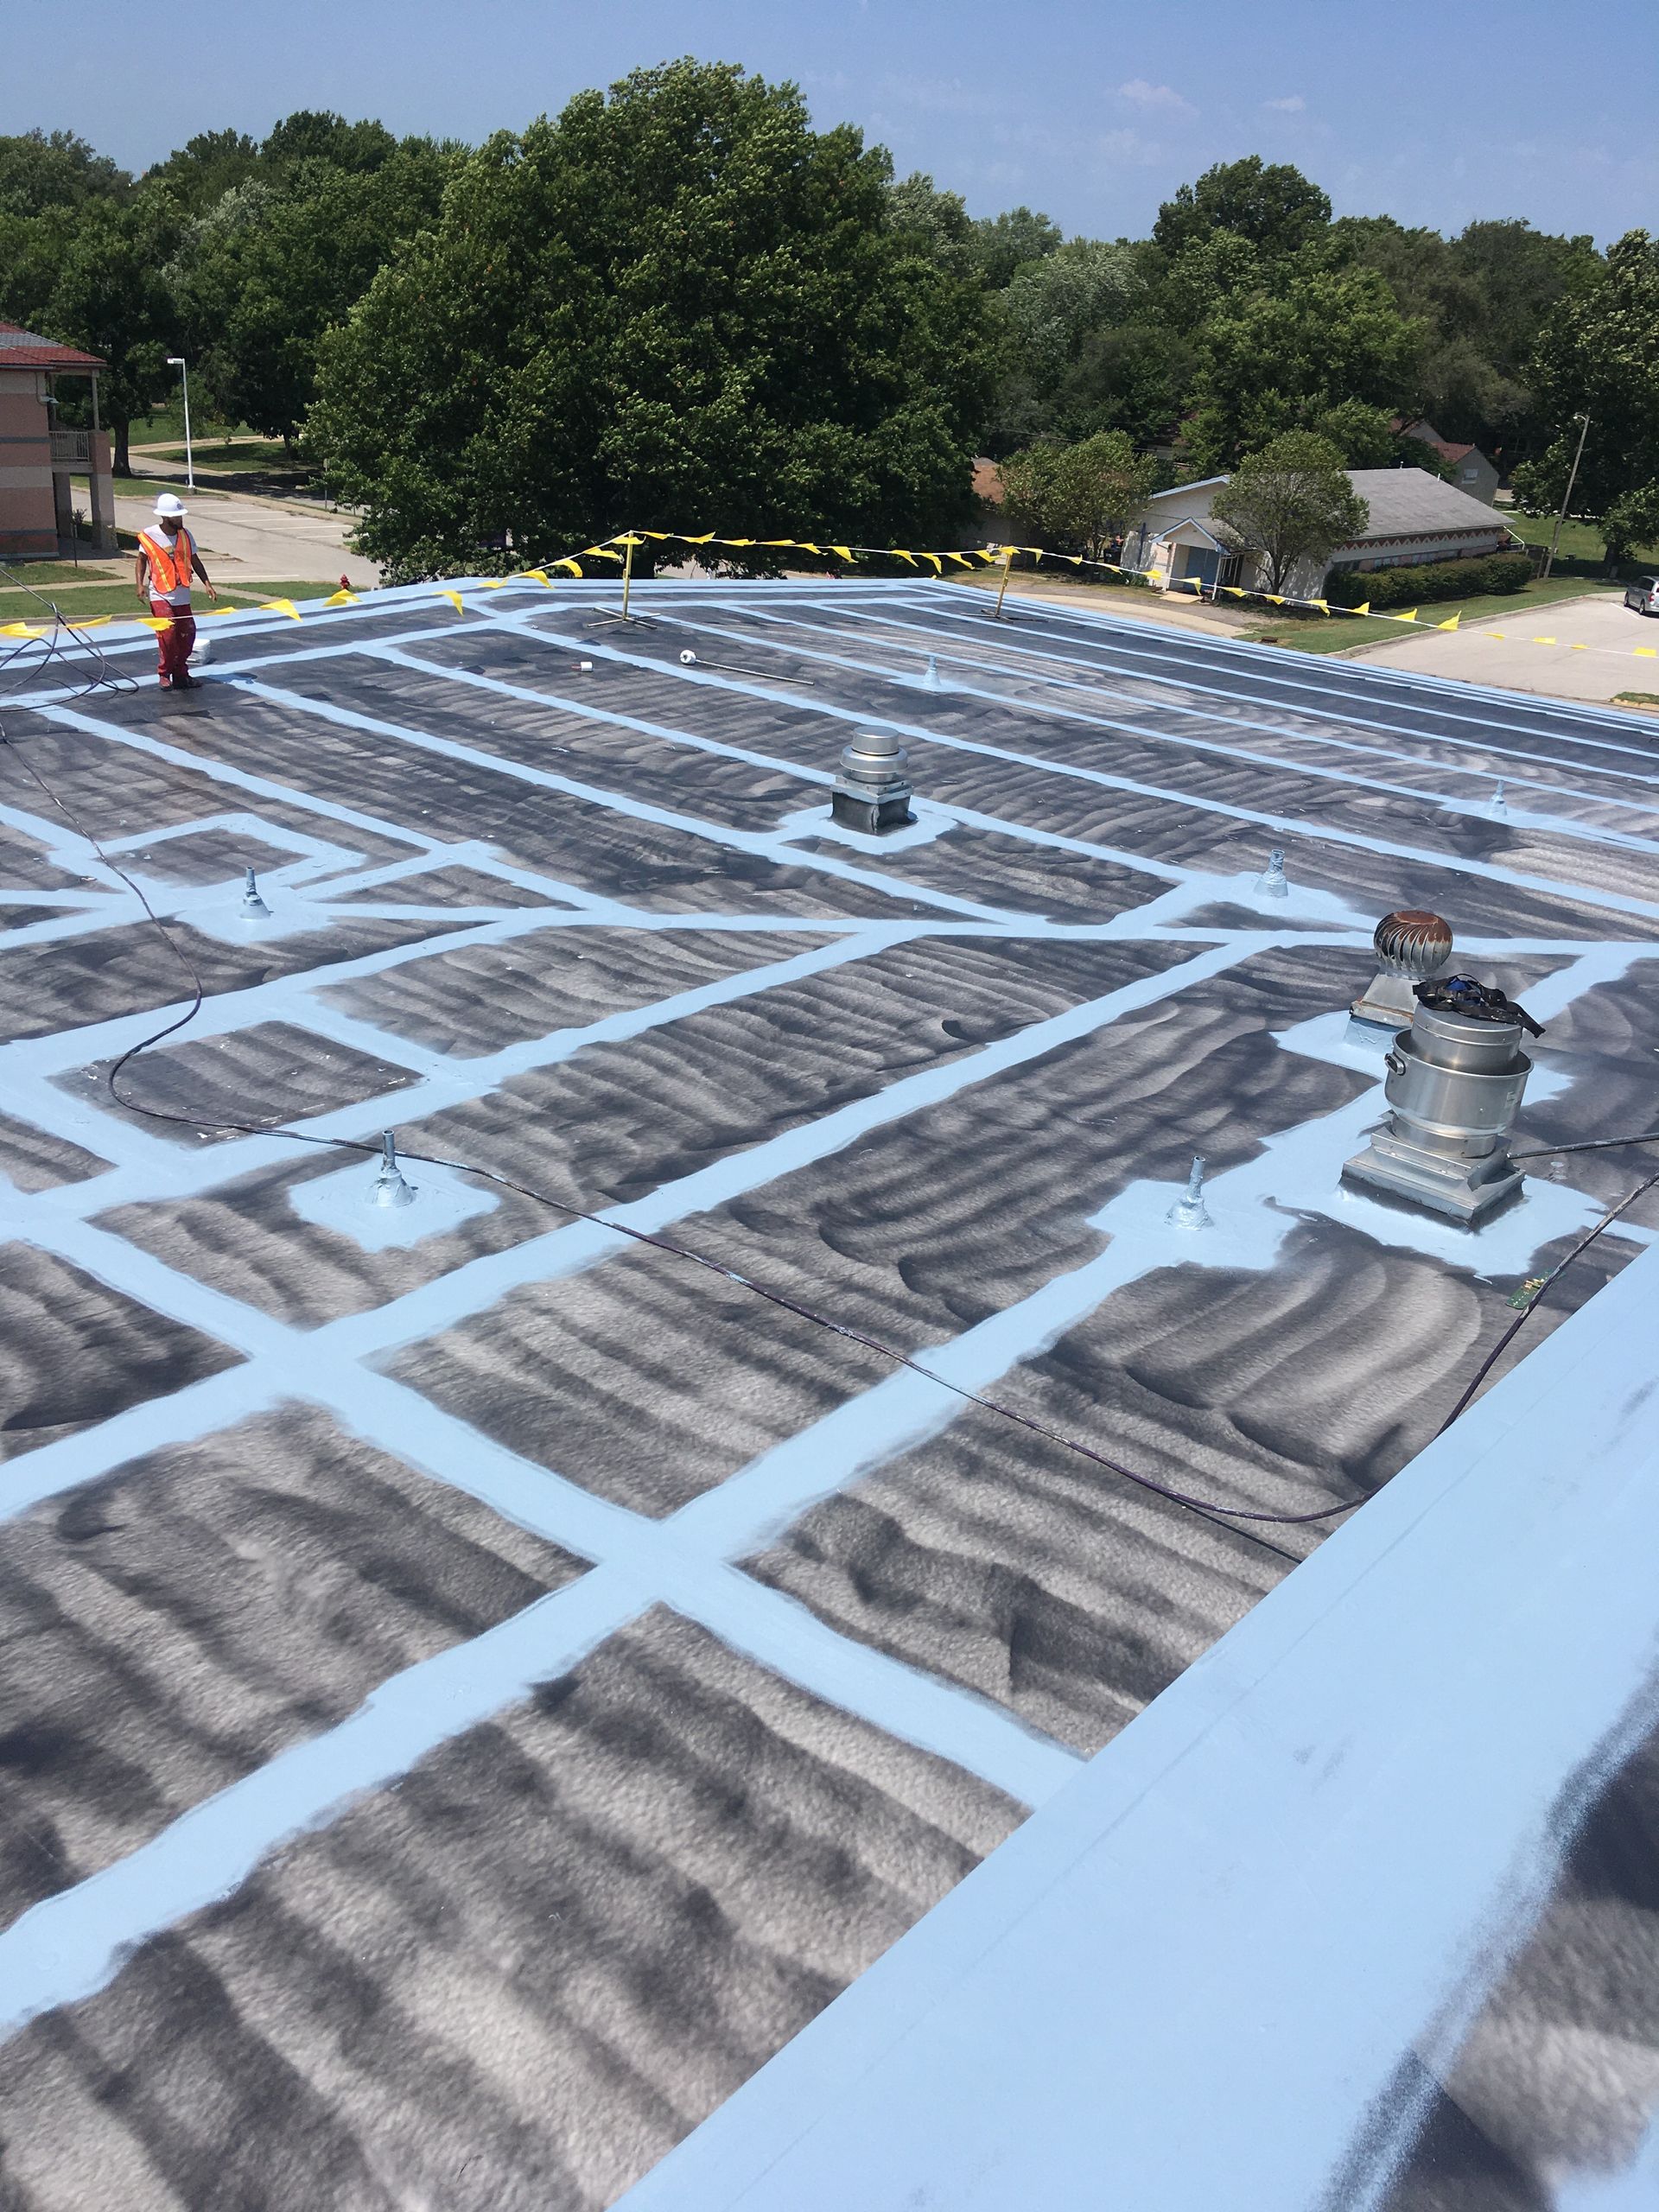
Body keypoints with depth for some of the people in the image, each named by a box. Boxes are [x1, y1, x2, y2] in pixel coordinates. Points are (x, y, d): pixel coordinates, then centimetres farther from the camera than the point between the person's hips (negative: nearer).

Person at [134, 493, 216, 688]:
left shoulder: (185, 535, 4)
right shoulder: (150, 536, -7)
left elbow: (195, 561, 11)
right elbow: (142, 561, 2)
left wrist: (207, 584, 2)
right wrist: (140, 584, -11)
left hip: (182, 594, 5)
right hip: (160, 594, -4)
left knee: (187, 633, 4)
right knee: (167, 632, -15)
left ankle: (181, 674, 18)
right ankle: (164, 674, -1)